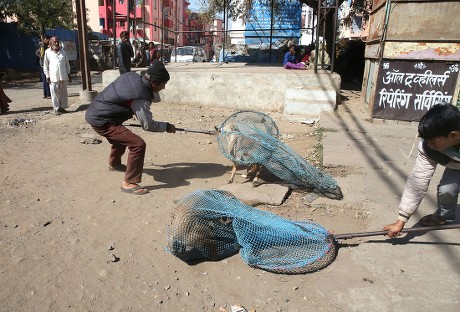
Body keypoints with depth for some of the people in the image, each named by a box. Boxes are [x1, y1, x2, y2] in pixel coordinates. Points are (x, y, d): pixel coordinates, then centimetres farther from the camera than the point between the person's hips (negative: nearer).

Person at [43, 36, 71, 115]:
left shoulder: (63, 51, 9)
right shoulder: (47, 52, 1)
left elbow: (67, 63, 14)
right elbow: (45, 65, 3)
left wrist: (68, 74, 12)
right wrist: (47, 76, -2)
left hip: (63, 76, 3)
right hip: (53, 77, -3)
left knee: (63, 92, 8)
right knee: (55, 93, -1)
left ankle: (62, 107, 19)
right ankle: (56, 109, 6)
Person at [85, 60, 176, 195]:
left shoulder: (132, 76, -2)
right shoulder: (140, 98, -26)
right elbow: (148, 125, -18)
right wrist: (167, 127, -3)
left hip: (94, 112, 10)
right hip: (100, 121, -10)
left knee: (121, 136, 34)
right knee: (138, 144, -17)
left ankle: (114, 164, 59)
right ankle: (129, 183, -9)